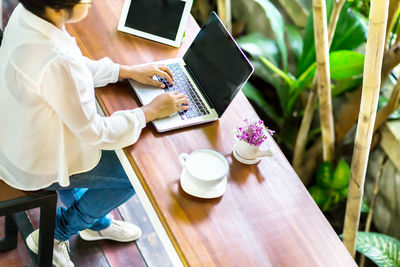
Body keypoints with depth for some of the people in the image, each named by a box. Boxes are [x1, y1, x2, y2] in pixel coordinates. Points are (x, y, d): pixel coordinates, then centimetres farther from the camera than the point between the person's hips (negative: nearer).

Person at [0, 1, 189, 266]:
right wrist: (152, 110, -14)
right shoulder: (56, 62, -39)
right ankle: (53, 236, 22)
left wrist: (128, 71, 3)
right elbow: (94, 133, -26)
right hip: (38, 166, -8)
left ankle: (97, 223, 46)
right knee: (136, 173, 8)